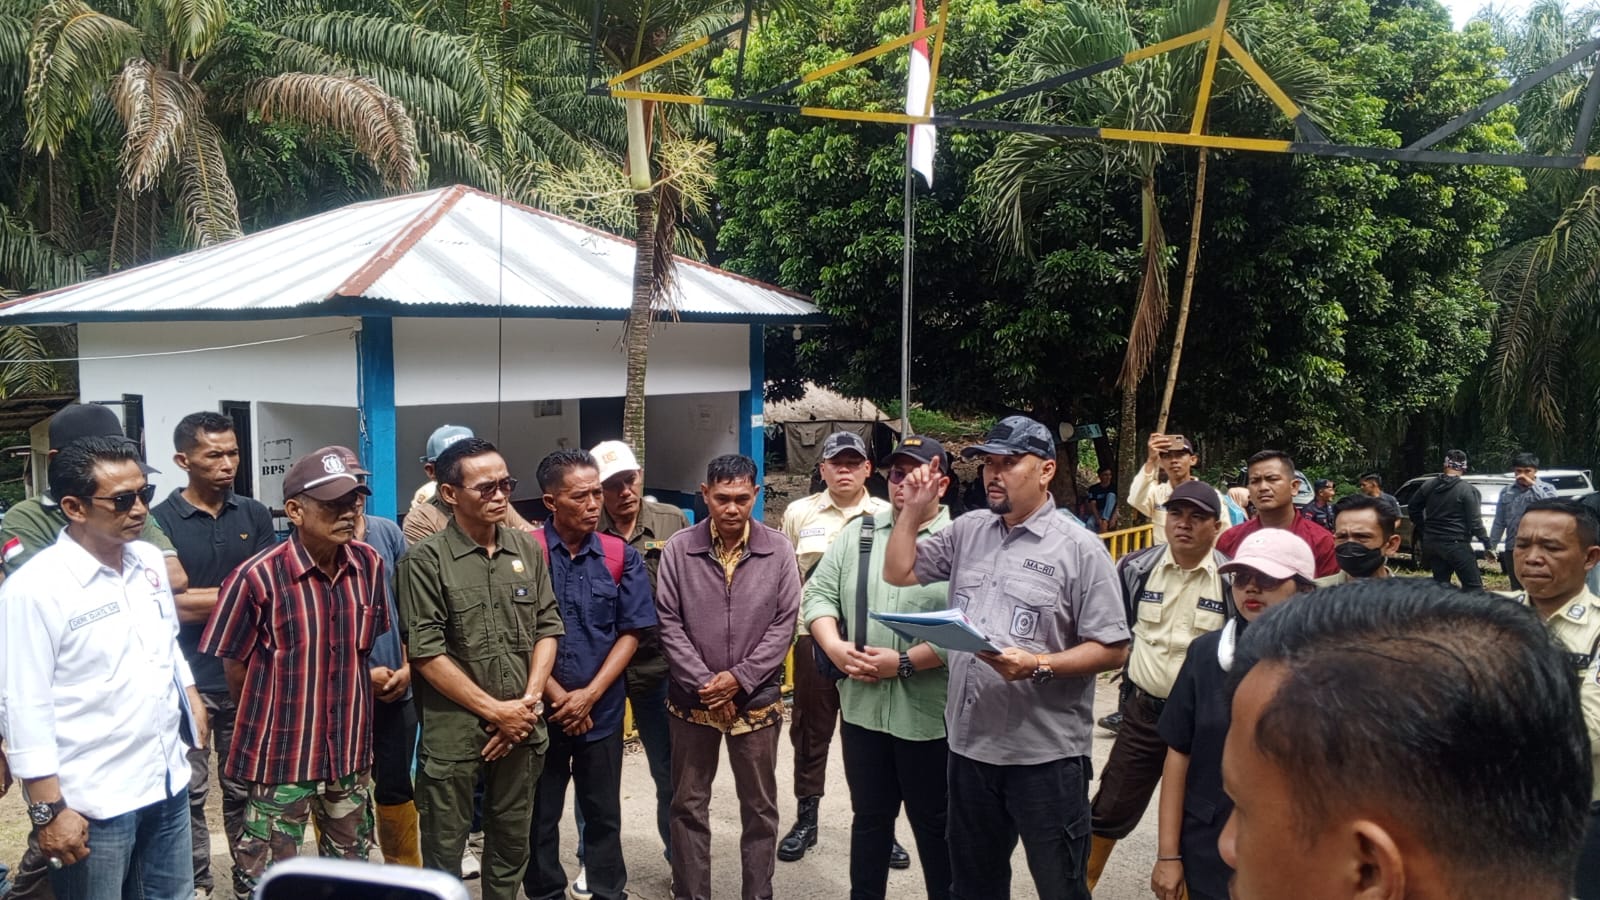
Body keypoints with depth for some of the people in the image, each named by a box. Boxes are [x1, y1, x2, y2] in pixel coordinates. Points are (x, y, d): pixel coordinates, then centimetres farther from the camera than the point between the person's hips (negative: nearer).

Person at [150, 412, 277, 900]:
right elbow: (172, 605, -13)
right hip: (187, 681, -3)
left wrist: (200, 598, -10)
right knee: (189, 791, 6)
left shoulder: (255, 515, 6)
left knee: (245, 788, 13)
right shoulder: (160, 521, -6)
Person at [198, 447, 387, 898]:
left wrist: (342, 713, 11)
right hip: (280, 753, -4)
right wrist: (270, 720, 5)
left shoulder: (369, 566, -3)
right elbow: (234, 665, -6)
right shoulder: (257, 577, -19)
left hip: (349, 749, 5)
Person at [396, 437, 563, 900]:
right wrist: (495, 710, -11)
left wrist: (529, 701, -6)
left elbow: (548, 628, 6)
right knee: (444, 851, 9)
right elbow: (426, 654, -12)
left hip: (520, 729, 4)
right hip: (452, 733, -4)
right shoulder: (424, 561, -9)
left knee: (512, 844, 16)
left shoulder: (528, 548, 4)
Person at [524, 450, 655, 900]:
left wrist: (589, 695, -9)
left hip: (602, 710, 2)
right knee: (540, 815, 12)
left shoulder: (622, 556, -2)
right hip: (541, 710, -1)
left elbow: (631, 632, -1)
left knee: (603, 814, 14)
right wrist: (558, 697, -10)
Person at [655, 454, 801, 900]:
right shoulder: (678, 549, -4)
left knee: (759, 806, 11)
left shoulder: (778, 549, -5)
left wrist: (740, 678, -12)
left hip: (757, 699, 0)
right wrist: (703, 683, -12)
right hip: (692, 699, 1)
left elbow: (784, 623, -4)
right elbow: (668, 623, -5)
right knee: (688, 803, 11)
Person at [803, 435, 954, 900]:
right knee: (870, 817, 19)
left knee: (934, 824, 12)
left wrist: (904, 663, -19)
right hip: (863, 705, 4)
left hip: (929, 712, -4)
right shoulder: (857, 533, 9)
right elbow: (819, 593, 7)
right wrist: (834, 646, -9)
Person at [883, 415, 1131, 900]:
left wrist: (1038, 666, -23)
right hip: (969, 743, 5)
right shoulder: (967, 531, 8)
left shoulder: (1079, 548, -9)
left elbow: (1112, 649, -10)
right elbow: (898, 573, 13)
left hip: (1045, 754, -5)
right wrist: (914, 511, 1)